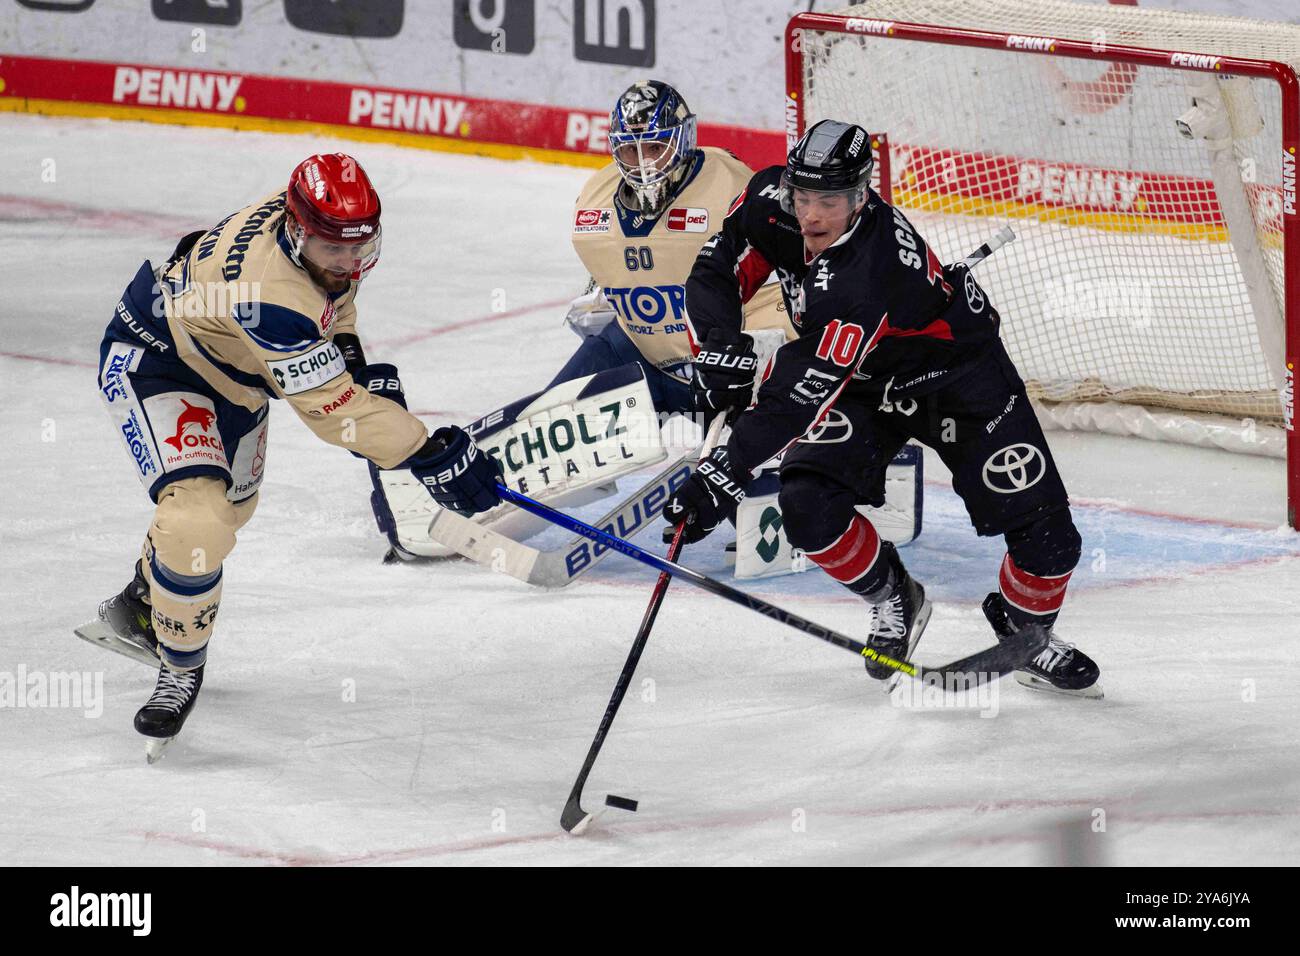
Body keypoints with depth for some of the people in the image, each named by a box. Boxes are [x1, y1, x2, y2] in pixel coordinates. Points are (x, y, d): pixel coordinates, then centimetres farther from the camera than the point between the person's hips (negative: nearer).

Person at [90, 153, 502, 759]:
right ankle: (180, 664, -3)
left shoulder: (326, 227, -17)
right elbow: (329, 408, -38)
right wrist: (432, 457, -36)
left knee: (231, 504, 27)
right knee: (198, 519, -27)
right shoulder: (266, 294, -42)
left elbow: (332, 290, 10)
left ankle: (140, 609, 53)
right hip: (151, 361, -10)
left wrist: (353, 359, -1)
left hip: (227, 367, 10)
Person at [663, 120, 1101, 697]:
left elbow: (805, 393, -45)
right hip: (863, 376, 5)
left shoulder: (872, 271, -41)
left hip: (955, 366, -5)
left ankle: (1026, 632, 21)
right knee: (809, 507, -18)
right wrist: (718, 348, -23)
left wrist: (724, 475, -48)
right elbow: (717, 274, -3)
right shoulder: (771, 205, -21)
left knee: (1041, 524, -11)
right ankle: (893, 600, 11)